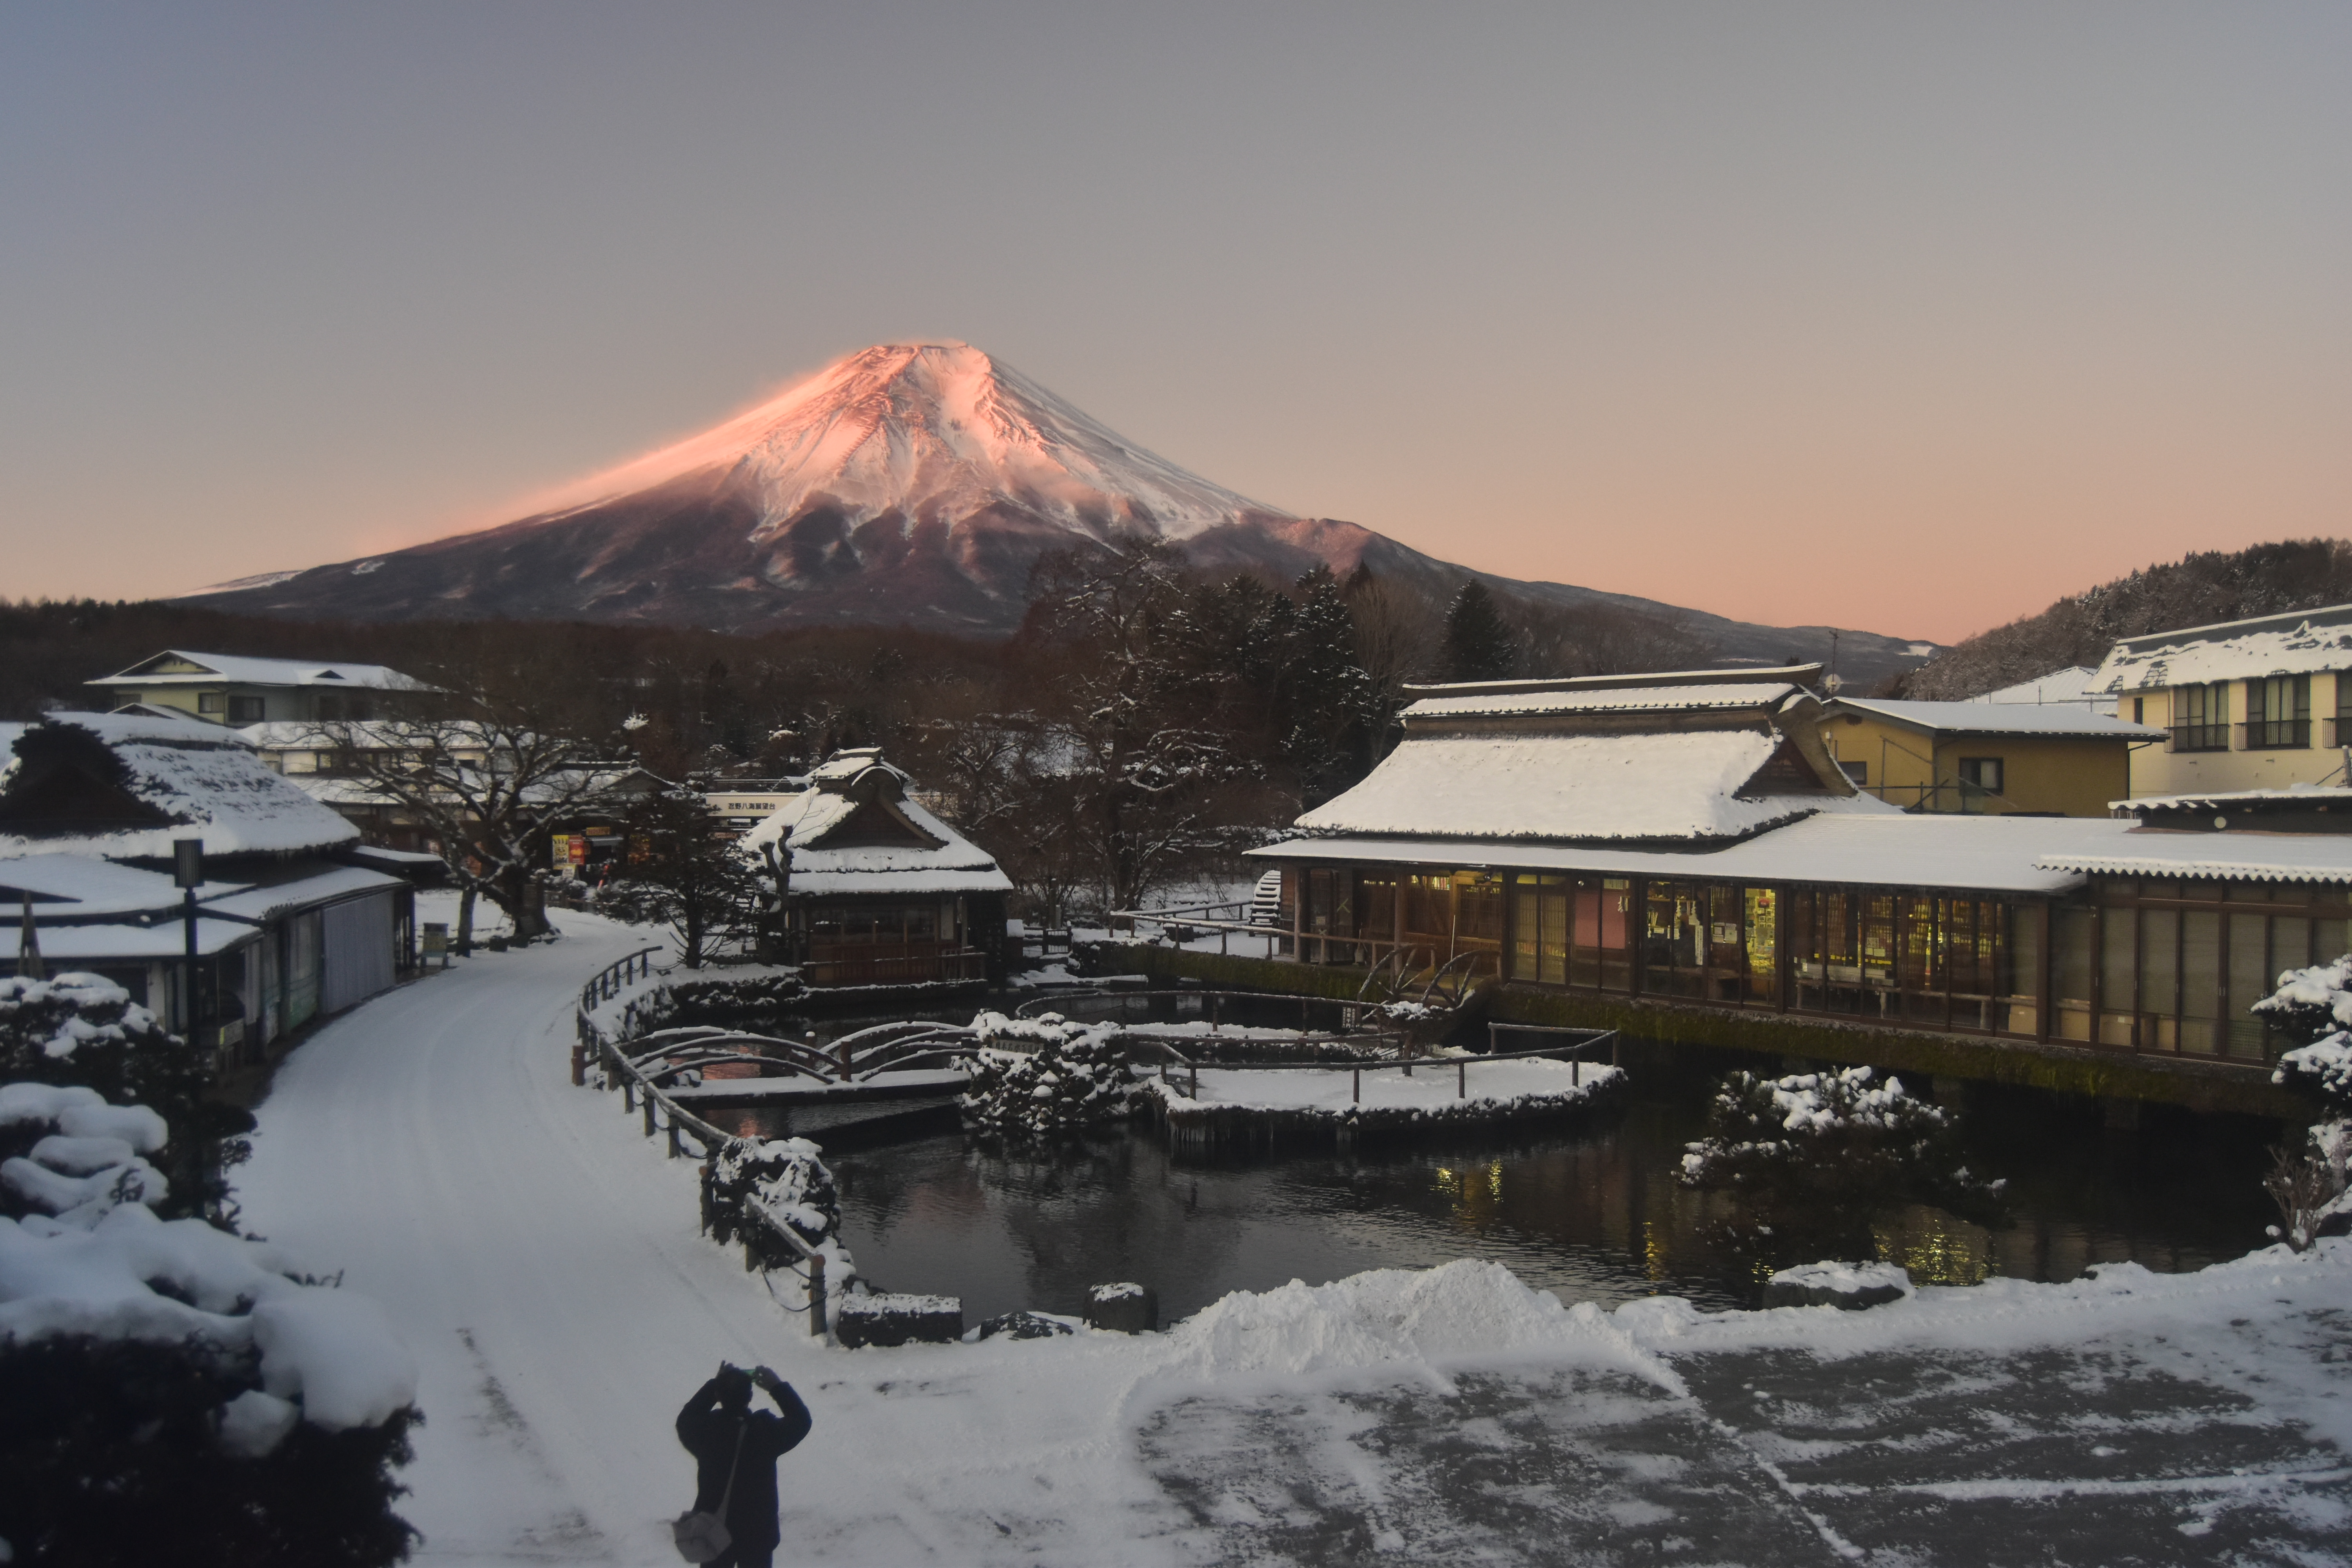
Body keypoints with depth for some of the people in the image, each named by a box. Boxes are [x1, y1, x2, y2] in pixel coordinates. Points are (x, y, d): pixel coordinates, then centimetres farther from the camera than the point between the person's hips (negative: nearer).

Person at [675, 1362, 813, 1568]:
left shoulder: (706, 1430, -17)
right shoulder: (766, 1431, -21)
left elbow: (686, 1419, 8)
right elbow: (801, 1420, -1)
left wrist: (714, 1385, 6)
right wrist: (778, 1387, 0)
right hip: (757, 1533, -2)